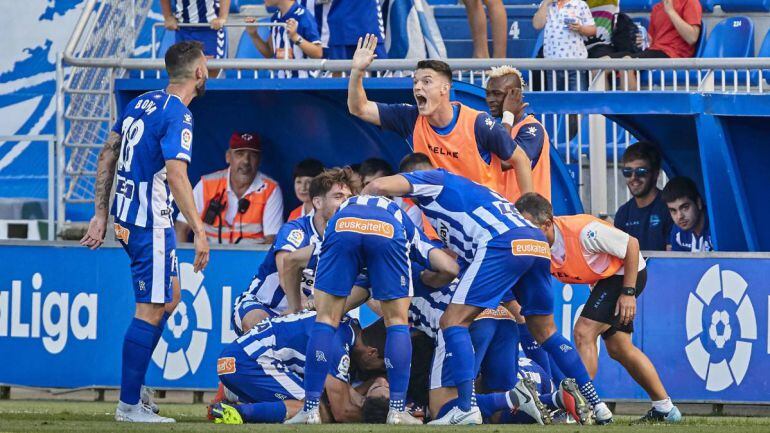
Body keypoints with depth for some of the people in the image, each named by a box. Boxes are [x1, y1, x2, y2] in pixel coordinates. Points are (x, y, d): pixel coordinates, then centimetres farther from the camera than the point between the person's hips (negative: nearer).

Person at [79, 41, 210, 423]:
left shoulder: (141, 103, 11)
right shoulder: (177, 115, -15)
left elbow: (107, 156, 14)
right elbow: (176, 176, -25)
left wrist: (101, 214, 17)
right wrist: (199, 232, -26)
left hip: (125, 217, 9)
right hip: (151, 223, -9)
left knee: (169, 298, 20)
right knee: (150, 311, -5)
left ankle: (135, 384, 20)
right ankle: (129, 404, -4)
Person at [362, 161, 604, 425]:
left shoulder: (431, 179, 15)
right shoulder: (467, 187, 38)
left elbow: (380, 186, 0)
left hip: (503, 244, -8)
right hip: (537, 243, 8)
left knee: (453, 321, -3)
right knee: (544, 331, 20)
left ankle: (466, 408, -16)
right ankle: (594, 403, 19)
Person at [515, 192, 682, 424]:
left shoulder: (583, 231, -36)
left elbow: (632, 244, -25)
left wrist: (628, 293, -23)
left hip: (626, 272, -8)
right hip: (602, 279, 8)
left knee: (584, 332, -21)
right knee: (617, 348, 15)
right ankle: (665, 409, 27)